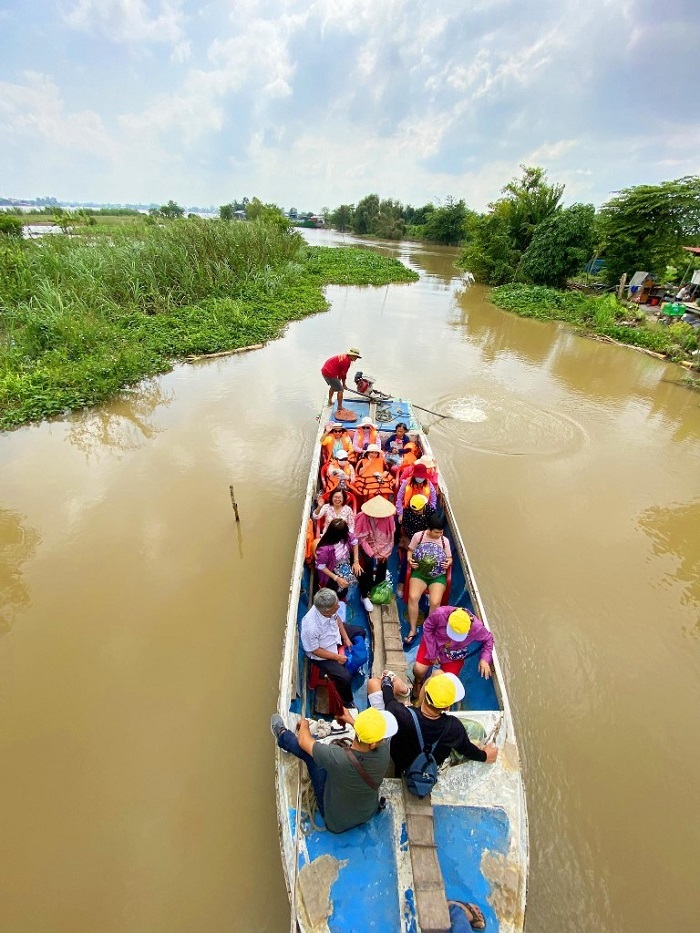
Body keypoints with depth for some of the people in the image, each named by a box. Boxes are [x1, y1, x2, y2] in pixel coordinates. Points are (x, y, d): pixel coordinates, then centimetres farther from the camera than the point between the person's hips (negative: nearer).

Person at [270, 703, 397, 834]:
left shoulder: (339, 758, -41)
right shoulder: (383, 750, -32)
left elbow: (304, 742, -21)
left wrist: (304, 724, 1)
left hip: (337, 823, -3)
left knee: (308, 750, 0)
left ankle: (282, 735, 28)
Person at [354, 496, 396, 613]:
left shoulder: (389, 516, -17)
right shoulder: (363, 517, -24)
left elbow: (390, 536, -7)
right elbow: (361, 538, -19)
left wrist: (385, 552, -10)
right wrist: (372, 553, -21)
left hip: (382, 544, 4)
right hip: (367, 543, -4)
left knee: (383, 562, -12)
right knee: (369, 563, -23)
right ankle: (364, 596, -12)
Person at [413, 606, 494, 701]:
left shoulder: (477, 627, -33)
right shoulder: (440, 614, -38)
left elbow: (488, 639, -8)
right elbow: (427, 628, -18)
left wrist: (485, 659, -23)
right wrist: (432, 653, -13)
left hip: (454, 655, 1)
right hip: (434, 643, -1)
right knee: (418, 670, -12)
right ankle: (418, 682, 27)